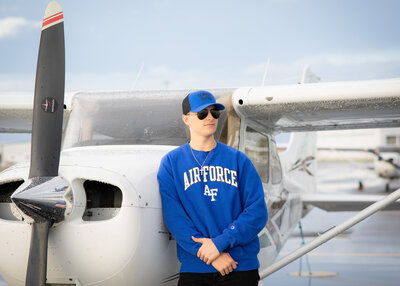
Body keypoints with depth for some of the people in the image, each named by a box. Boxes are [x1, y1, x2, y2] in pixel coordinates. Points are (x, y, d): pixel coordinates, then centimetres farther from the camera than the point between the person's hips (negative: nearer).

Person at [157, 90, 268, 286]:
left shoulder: (238, 160, 5)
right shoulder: (171, 162, 3)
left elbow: (257, 212, -2)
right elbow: (174, 218, -6)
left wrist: (220, 242, -14)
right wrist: (208, 253, -15)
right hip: (195, 269, -1)